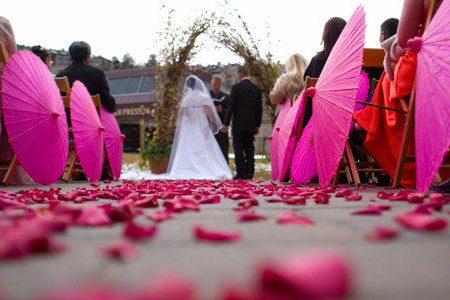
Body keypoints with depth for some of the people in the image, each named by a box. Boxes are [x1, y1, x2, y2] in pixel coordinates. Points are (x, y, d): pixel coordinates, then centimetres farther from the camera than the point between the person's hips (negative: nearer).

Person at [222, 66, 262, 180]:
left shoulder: (236, 87, -8)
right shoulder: (256, 88, 6)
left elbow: (231, 107, -10)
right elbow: (259, 109, 8)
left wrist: (226, 123, -5)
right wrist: (257, 125, 15)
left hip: (238, 124, -4)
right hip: (251, 125, 4)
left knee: (238, 149, 0)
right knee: (249, 149, 8)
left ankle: (240, 173, -4)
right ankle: (249, 173, 7)